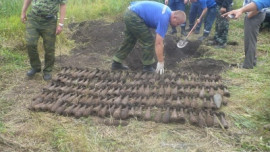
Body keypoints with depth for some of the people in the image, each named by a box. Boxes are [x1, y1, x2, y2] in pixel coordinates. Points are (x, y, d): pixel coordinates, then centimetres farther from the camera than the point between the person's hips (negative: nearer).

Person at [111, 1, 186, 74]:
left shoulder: (168, 11, 9)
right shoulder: (164, 19, -17)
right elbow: (158, 43, -18)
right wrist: (161, 62, -13)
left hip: (129, 13, 10)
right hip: (133, 17, -10)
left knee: (129, 41, 18)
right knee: (148, 42, -3)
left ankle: (116, 63, 26)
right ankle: (147, 67, 10)